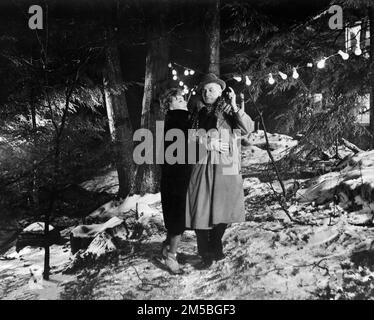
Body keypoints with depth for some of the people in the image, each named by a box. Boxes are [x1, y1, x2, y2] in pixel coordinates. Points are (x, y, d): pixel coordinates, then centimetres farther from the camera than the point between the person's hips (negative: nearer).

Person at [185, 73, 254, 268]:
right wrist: (210, 144, -8)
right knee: (200, 210, -3)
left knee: (224, 210, 5)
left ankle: (215, 247, 29)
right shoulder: (197, 113, 12)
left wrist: (234, 107, -21)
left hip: (225, 167, -1)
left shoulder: (228, 110, 5)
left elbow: (248, 128, -10)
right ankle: (205, 254, 11)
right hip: (202, 166, 1)